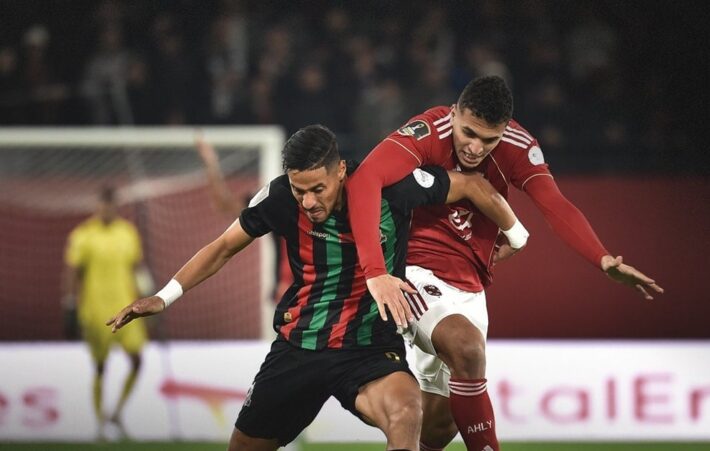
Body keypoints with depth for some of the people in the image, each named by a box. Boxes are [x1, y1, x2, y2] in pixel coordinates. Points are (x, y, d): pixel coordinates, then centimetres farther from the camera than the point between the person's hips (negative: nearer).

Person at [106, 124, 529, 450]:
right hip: (297, 349, 3)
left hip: (371, 350, -3)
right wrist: (164, 297, 2)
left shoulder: (391, 186, -18)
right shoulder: (280, 198, -11)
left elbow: (473, 185, -3)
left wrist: (517, 236, 11)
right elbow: (225, 247, 6)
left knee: (406, 411, -35)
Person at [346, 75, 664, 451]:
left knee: (440, 420, 7)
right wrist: (375, 271, -45)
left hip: (468, 284, 6)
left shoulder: (517, 146, -7)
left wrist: (604, 260, -33)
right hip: (415, 269, -6)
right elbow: (363, 182, -34)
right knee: (467, 345, -33)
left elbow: (557, 207, -15)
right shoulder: (429, 133, -22)